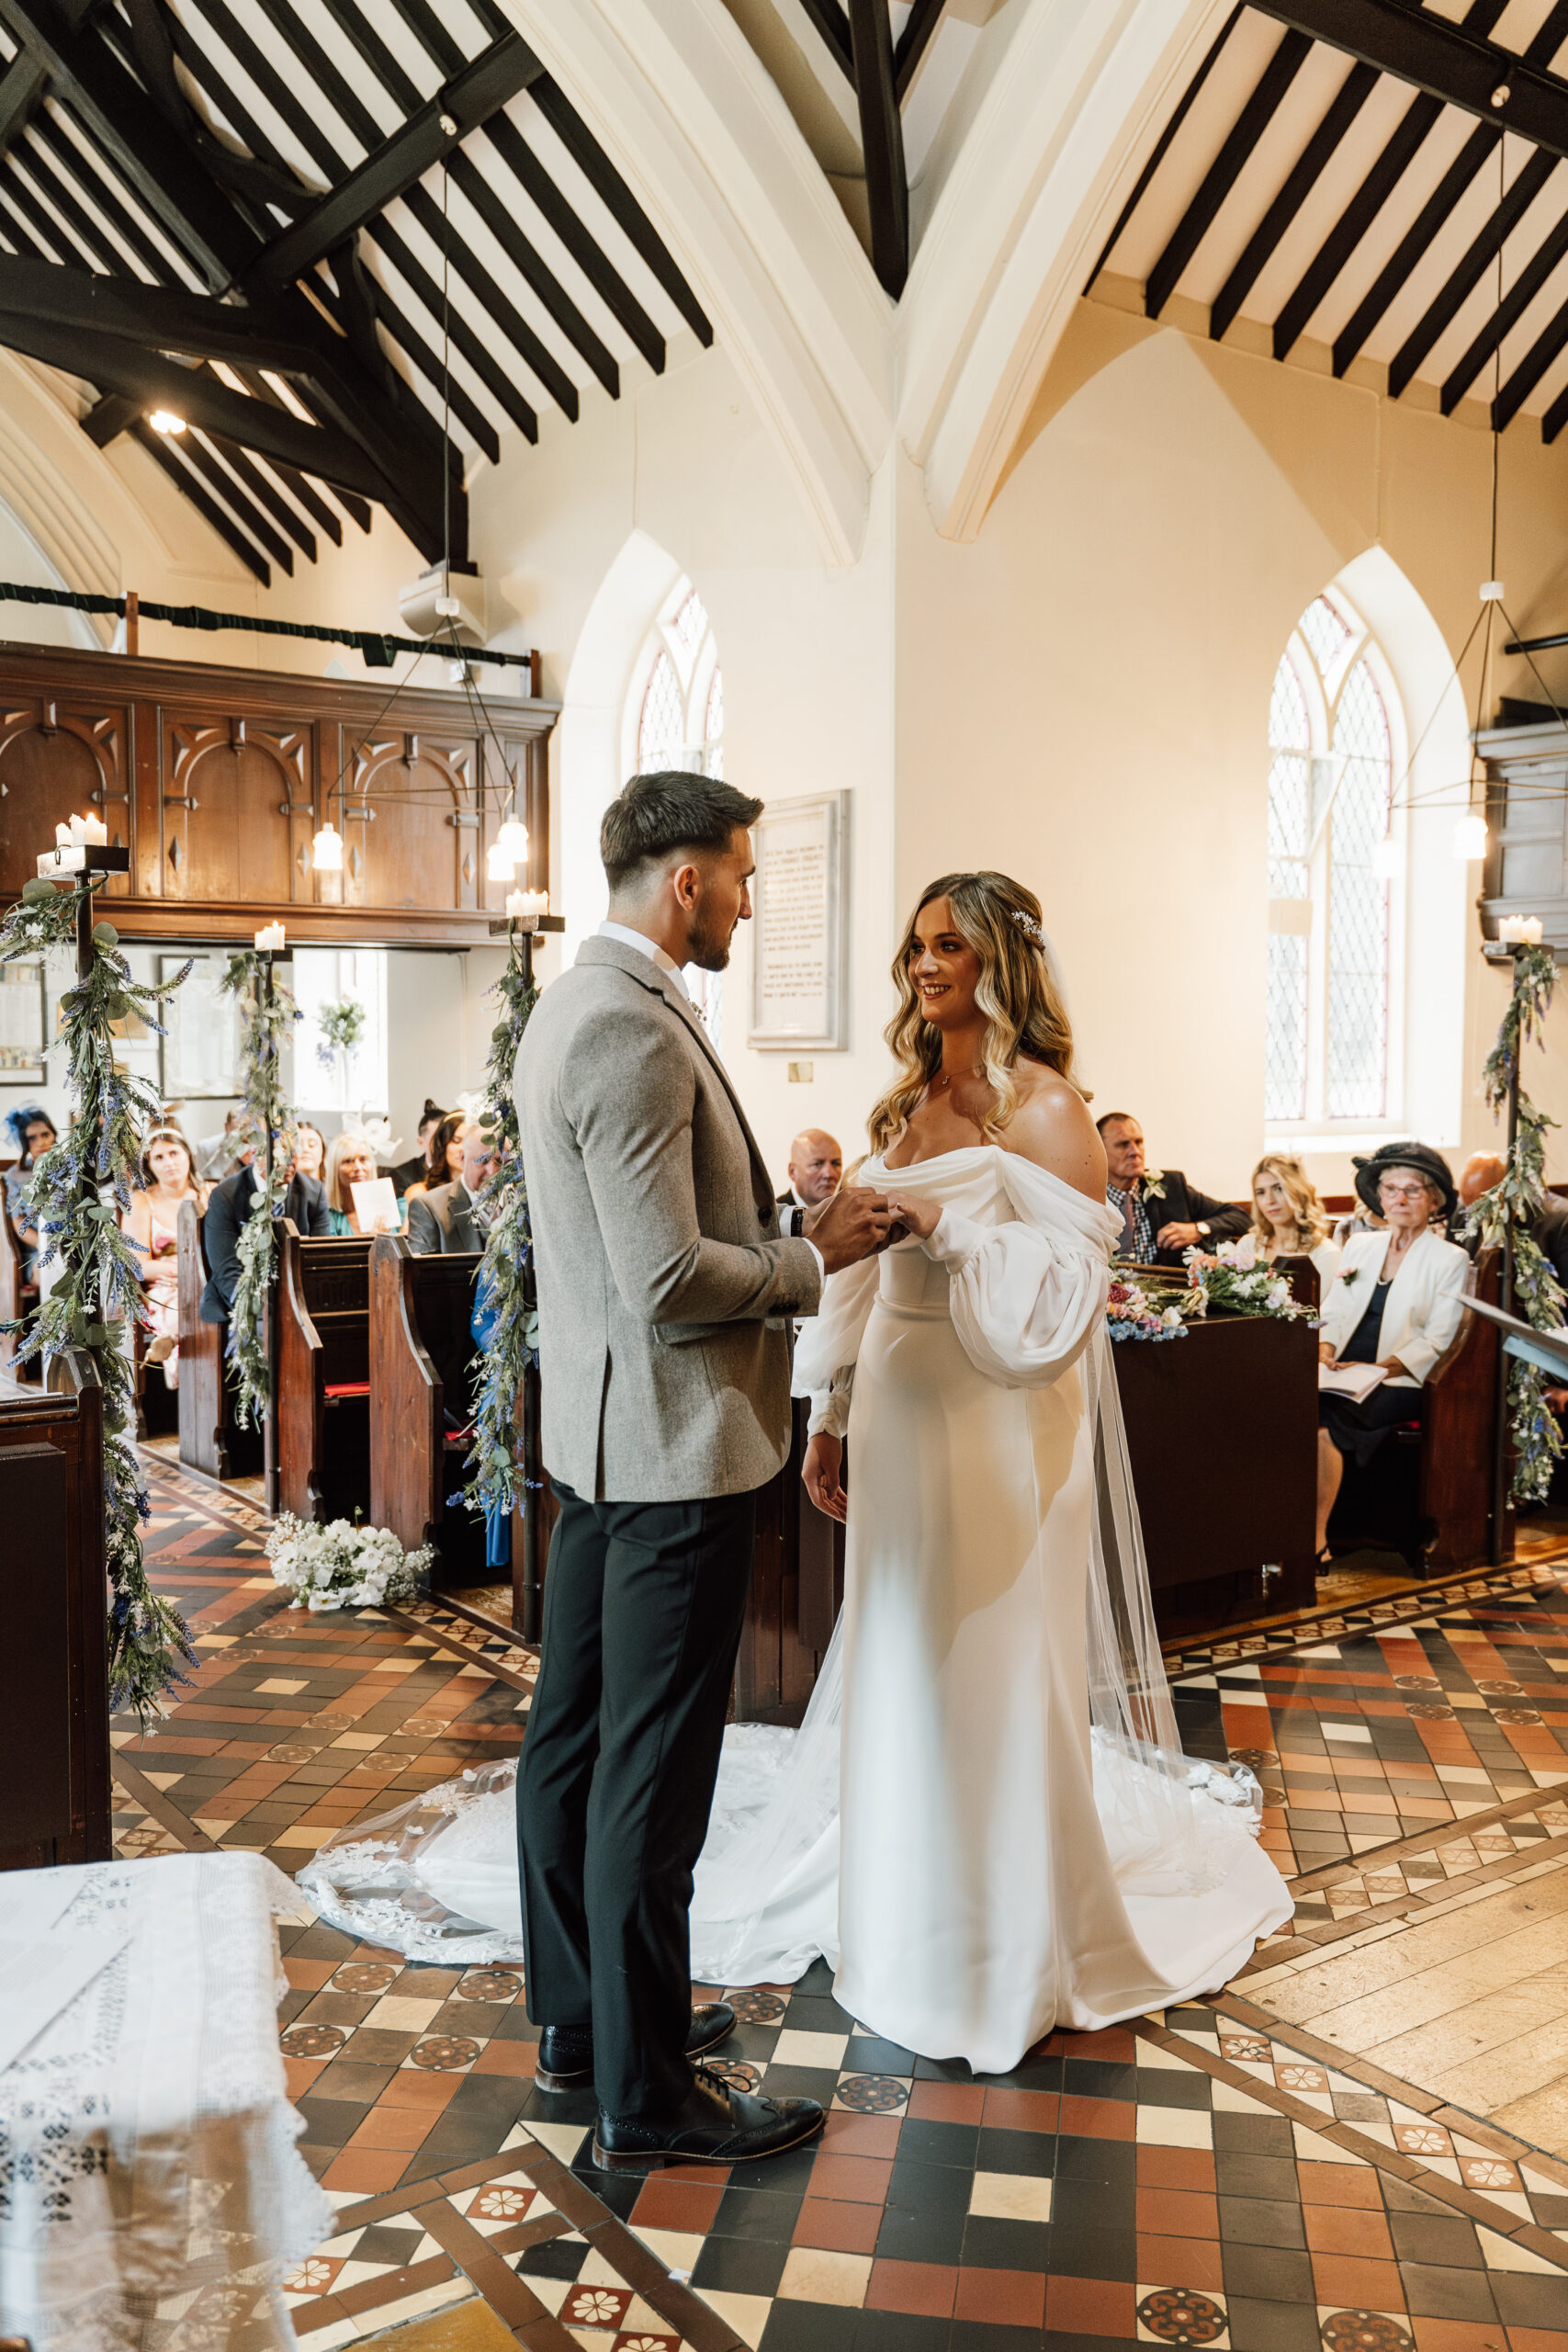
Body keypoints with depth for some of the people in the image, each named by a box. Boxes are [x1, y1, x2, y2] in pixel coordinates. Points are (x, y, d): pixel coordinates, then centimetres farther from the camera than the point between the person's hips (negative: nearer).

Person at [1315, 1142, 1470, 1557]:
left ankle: (1316, 1540, -23)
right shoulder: (1359, 1246, 20)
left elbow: (1436, 1343, -4)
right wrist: (1324, 1350, -7)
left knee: (1322, 1416, -31)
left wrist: (1377, 1369, -19)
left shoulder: (1450, 1260, 4)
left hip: (1399, 1384, -4)